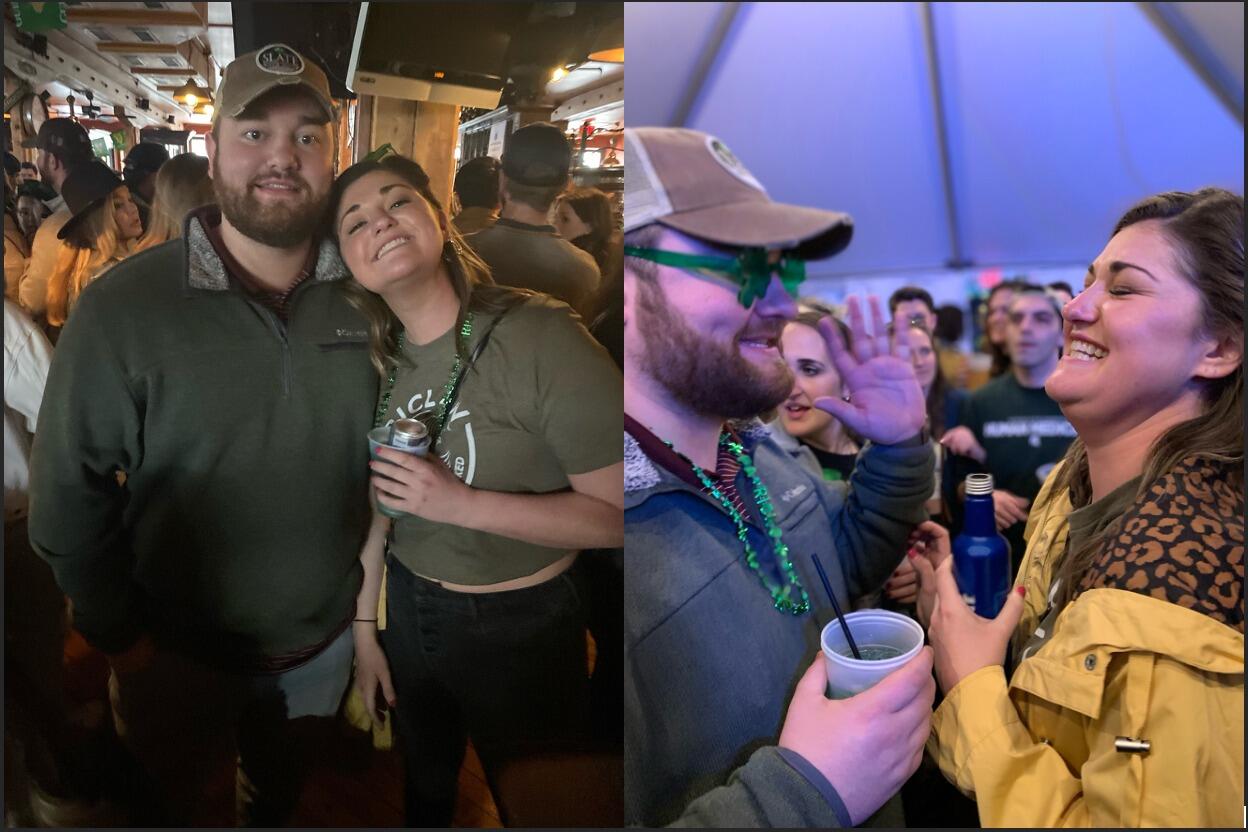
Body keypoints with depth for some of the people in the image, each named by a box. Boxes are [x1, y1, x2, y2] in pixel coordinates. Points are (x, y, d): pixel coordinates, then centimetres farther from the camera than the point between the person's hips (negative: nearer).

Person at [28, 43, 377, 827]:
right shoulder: (123, 307, -19)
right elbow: (68, 492, -13)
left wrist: (375, 580, 0)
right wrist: (120, 635, -8)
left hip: (327, 641, 3)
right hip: (180, 653, -2)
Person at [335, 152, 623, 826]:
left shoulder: (539, 336, -23)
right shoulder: (379, 360, -1)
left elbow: (617, 513, -24)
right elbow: (381, 506, 6)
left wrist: (460, 502, -30)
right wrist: (364, 630, 7)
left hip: (521, 627, -5)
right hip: (408, 611, 6)